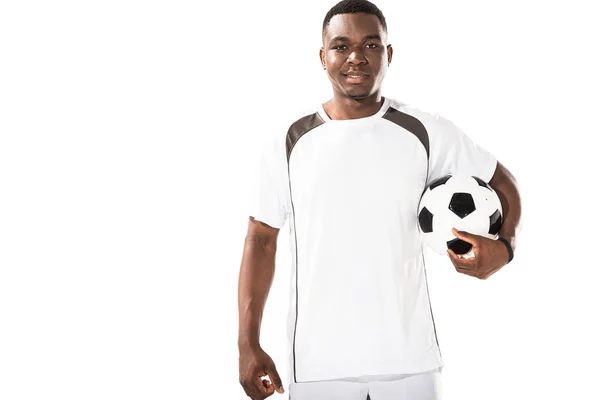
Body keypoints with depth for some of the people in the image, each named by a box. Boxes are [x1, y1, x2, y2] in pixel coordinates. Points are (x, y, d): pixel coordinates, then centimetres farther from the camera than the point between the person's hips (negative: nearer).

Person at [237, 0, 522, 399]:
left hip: (410, 357, 0)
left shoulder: (427, 133, -1)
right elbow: (261, 240, 3)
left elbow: (501, 182, 12)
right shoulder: (288, 143, -1)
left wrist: (504, 247, -8)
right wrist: (248, 344, -2)